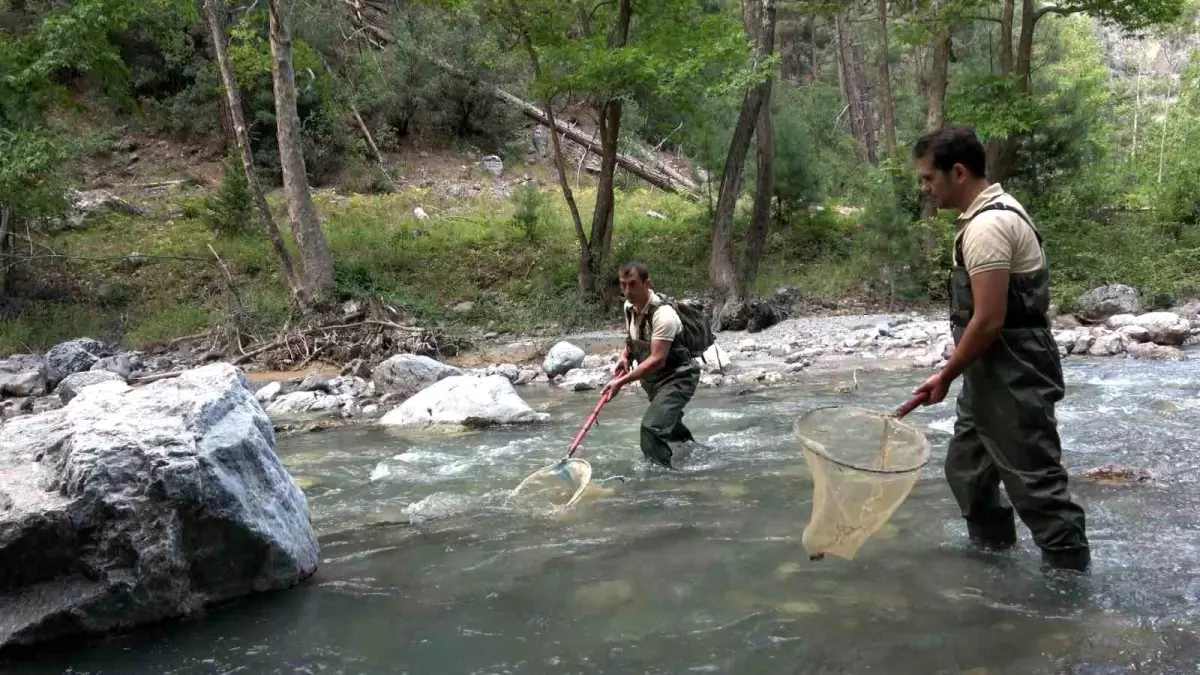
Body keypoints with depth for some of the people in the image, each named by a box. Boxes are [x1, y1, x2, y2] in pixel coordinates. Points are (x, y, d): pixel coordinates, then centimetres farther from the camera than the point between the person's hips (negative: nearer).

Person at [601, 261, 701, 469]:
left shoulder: (663, 314, -28)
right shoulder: (629, 307, -2)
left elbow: (657, 360, -32)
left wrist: (622, 381, -33)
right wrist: (624, 357, -4)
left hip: (678, 377, -9)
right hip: (654, 379, 9)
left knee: (652, 428, -27)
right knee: (668, 424, 28)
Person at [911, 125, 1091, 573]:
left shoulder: (987, 225, -21)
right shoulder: (993, 211, 12)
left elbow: (989, 320, -24)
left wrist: (946, 376, -13)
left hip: (1012, 378, -11)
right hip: (993, 372, 11)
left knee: (1035, 480, -3)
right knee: (966, 467, 18)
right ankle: (993, 553, 31)